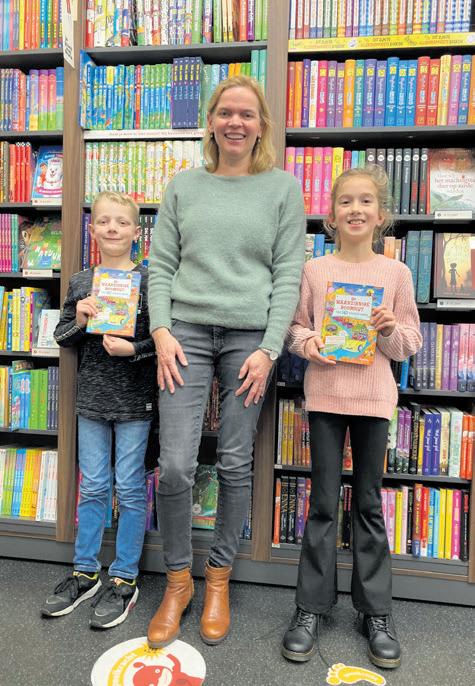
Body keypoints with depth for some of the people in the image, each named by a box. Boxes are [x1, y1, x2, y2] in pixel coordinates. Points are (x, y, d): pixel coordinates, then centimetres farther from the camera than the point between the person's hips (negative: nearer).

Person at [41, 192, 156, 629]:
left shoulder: (148, 279, -5)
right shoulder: (80, 282, 5)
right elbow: (63, 338, 11)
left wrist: (133, 349, -21)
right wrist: (79, 321, -8)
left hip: (134, 399, -3)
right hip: (92, 396, 4)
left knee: (129, 488, 6)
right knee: (93, 487, 15)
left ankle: (125, 579, 23)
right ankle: (85, 572, 32)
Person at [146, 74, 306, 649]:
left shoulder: (282, 188, 8)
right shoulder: (184, 186, 13)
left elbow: (288, 275, 2)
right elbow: (161, 266, 9)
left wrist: (268, 349, -7)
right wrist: (161, 331, -5)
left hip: (249, 336, 0)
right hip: (186, 332, 1)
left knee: (235, 466, 5)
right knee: (174, 466, -4)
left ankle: (219, 577, 28)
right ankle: (178, 580, 22)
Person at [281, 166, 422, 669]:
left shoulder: (396, 273, 3)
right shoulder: (315, 269, 2)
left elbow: (410, 345, 6)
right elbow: (295, 326, 7)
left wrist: (391, 330, -14)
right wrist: (306, 342, -13)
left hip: (374, 396, 1)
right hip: (325, 393, 0)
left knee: (369, 504, 11)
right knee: (324, 504, 8)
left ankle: (376, 611, 28)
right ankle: (311, 607, 24)